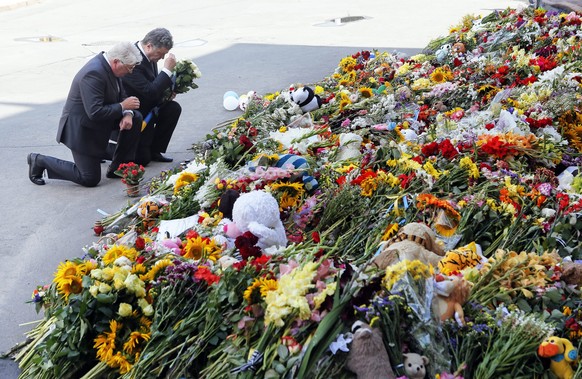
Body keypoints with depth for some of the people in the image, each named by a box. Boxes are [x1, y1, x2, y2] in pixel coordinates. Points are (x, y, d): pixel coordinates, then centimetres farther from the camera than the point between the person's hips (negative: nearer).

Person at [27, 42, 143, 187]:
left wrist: (127, 113, -15)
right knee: (90, 179, -2)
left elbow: (121, 96, 6)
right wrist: (123, 106, -23)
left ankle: (118, 168, 8)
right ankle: (40, 161, 12)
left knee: (135, 118, -2)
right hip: (81, 127, -9)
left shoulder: (108, 65, -3)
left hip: (98, 118, 9)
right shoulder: (93, 73, -31)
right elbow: (95, 113, -34)